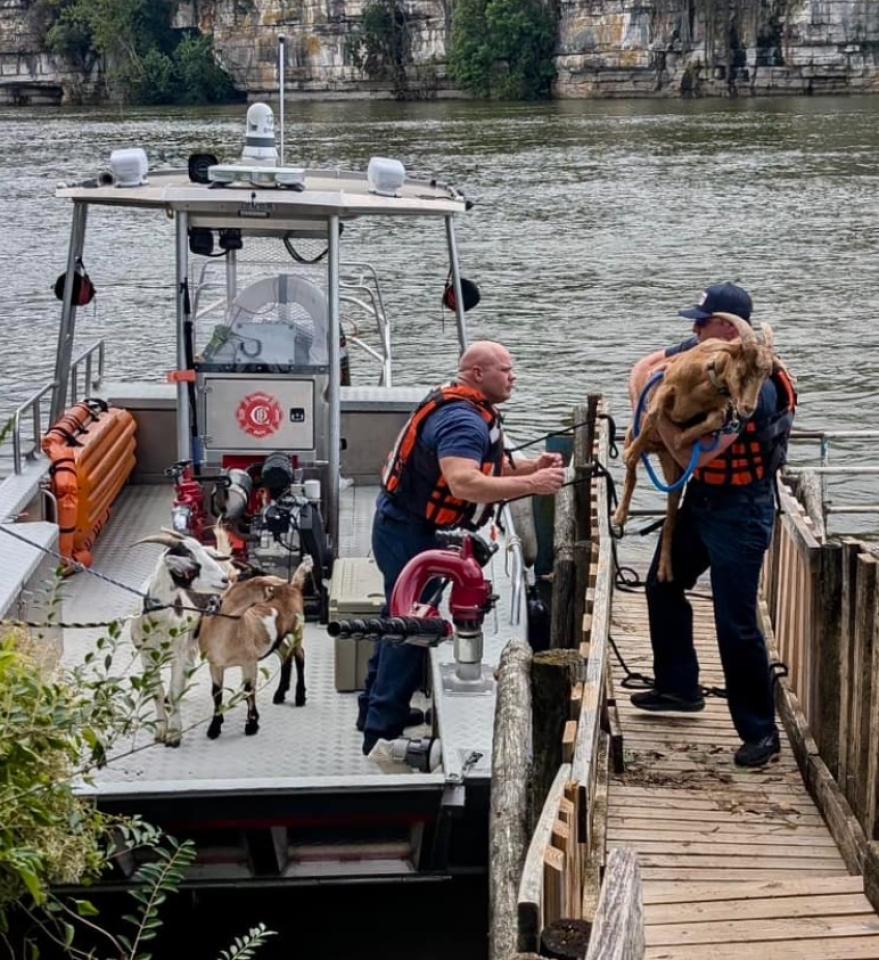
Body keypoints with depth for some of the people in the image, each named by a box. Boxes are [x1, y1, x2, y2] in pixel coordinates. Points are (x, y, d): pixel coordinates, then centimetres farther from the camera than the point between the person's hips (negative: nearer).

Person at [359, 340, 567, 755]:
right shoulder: (462, 419, -25)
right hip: (410, 534, -11)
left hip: (405, 529, 11)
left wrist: (531, 466, -2)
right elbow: (464, 483, -39)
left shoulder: (471, 412, 10)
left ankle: (375, 712, 35)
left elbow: (488, 469, 15)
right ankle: (384, 730, 2)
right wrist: (532, 484, -37)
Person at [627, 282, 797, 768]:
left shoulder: (754, 390, -29)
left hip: (740, 511, -9)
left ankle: (760, 732, 3)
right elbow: (643, 368, 9)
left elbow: (692, 456, -32)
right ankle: (678, 687, 38)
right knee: (663, 584, 22)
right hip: (701, 499, 9)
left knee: (736, 623, -8)